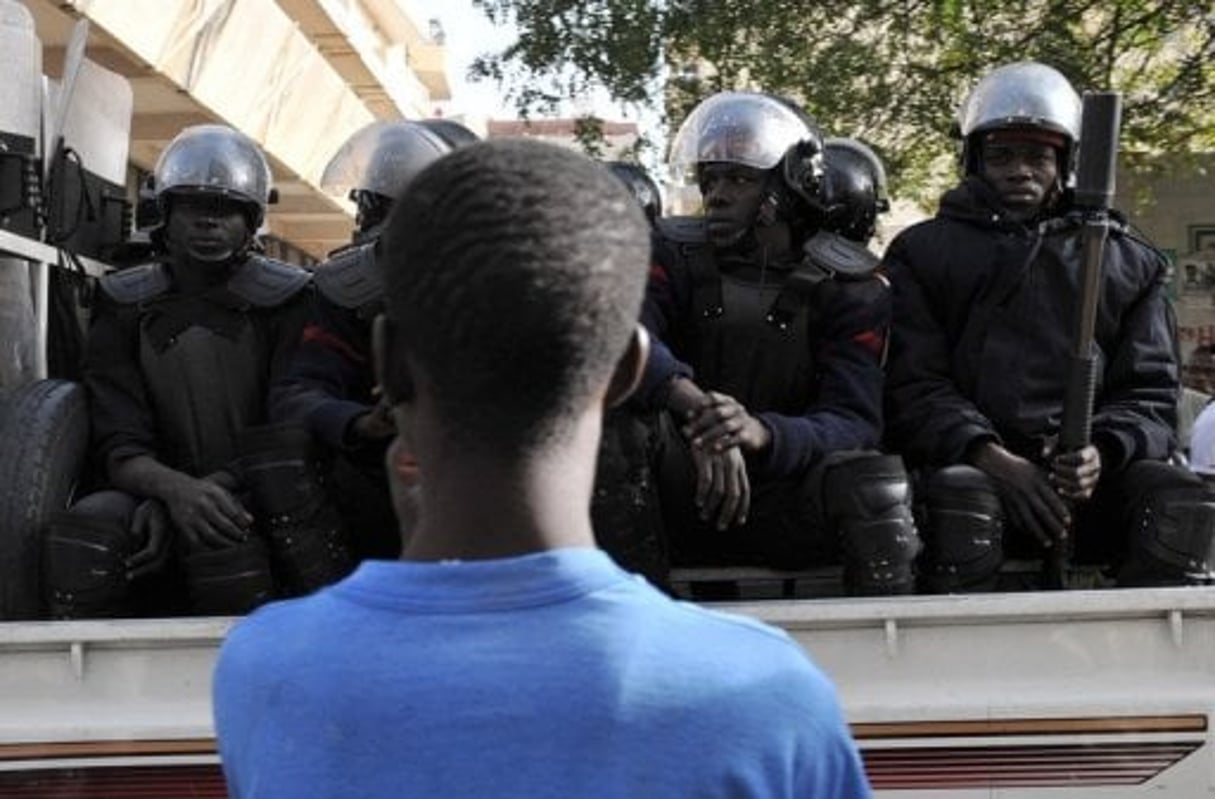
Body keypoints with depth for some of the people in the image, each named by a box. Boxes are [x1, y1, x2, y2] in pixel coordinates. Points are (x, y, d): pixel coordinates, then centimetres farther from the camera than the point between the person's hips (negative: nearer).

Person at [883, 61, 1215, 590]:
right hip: (972, 462, -2)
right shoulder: (923, 252, 14)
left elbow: (1151, 392, 12)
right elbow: (913, 388, 3)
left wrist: (1102, 452, -13)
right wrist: (991, 457, -17)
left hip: (1091, 477, 2)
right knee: (959, 504, -37)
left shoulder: (1128, 263, 20)